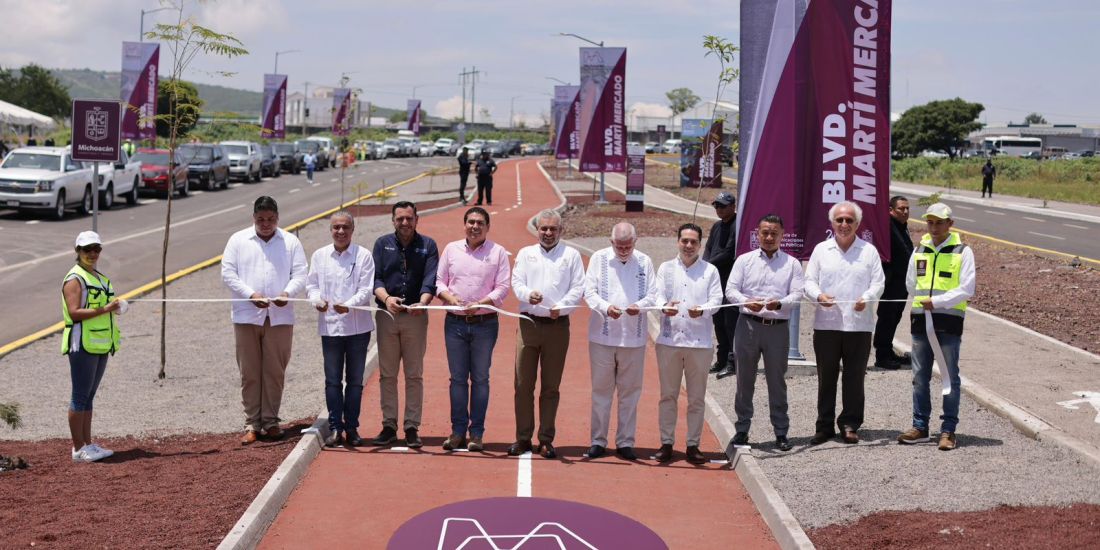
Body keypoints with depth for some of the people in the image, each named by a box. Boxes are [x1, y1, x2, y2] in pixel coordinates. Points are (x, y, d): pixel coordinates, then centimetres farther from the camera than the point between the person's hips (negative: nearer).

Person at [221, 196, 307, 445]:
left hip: (280, 316, 0)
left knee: (275, 371, 4)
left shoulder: (291, 242, 9)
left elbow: (300, 275, 4)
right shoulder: (238, 240, 7)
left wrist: (287, 293, -16)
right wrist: (251, 294, -13)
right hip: (246, 315, 0)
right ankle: (252, 424, 8)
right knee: (249, 373, 2)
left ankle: (270, 422, 13)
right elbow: (228, 273, 1)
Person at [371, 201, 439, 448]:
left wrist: (423, 301, -27)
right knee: (387, 374, 5)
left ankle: (412, 428, 7)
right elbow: (375, 277, -2)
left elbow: (431, 279, -8)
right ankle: (389, 426, 12)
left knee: (414, 374, 2)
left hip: (416, 316, -1)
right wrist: (386, 298, -22)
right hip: (387, 315, 1)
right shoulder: (383, 244, 8)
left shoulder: (427, 245, 4)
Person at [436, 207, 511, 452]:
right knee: (458, 378, 5)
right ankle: (458, 430, 11)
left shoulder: (498, 252, 2)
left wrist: (480, 303, -18)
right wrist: (450, 298, -12)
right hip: (455, 322, 2)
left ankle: (476, 433, 8)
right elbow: (438, 281, 9)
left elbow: (502, 287, -3)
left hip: (485, 323, -2)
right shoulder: (451, 249, 9)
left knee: (480, 378, 2)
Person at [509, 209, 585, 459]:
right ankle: (523, 438, 8)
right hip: (529, 323, 1)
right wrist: (528, 294, -19)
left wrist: (560, 306, -16)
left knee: (551, 386, 3)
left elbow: (578, 288, 1)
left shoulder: (571, 255, 9)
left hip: (558, 325, -1)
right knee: (523, 383, 0)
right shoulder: (526, 253, 14)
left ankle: (546, 439, 9)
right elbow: (516, 282, 3)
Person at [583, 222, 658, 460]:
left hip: (634, 337, 1)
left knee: (630, 392, 6)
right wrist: (606, 307, -21)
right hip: (602, 335, -1)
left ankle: (625, 442, 15)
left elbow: (653, 295, 3)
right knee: (601, 390, 5)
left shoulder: (644, 262, 7)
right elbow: (589, 292, -2)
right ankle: (598, 441, 14)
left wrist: (639, 306, -19)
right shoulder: (599, 258, 4)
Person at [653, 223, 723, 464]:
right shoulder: (666, 269, 11)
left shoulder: (710, 271, 8)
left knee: (697, 397, 4)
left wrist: (702, 310, -23)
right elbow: (658, 295, 0)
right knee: (668, 394, 6)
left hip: (700, 341, -1)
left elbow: (716, 300, -1)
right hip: (669, 338, 1)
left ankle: (693, 445, 12)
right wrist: (664, 307, -23)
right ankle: (666, 443, 13)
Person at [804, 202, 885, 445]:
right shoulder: (821, 250, 10)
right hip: (826, 324, 1)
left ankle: (850, 425, 13)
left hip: (859, 324, 0)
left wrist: (866, 298, -17)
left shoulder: (869, 251, 8)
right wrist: (819, 295, -14)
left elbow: (878, 282, 4)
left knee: (855, 378, 3)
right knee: (826, 378, 5)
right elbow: (809, 281, 8)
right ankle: (824, 426, 13)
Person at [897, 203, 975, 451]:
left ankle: (948, 430, 4)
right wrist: (921, 305, 11)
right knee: (920, 377, 8)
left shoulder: (963, 252, -2)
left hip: (948, 321, -4)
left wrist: (937, 302, -15)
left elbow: (967, 289, -8)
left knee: (950, 377, -1)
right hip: (921, 319, 4)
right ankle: (920, 426, 15)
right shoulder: (919, 251, 12)